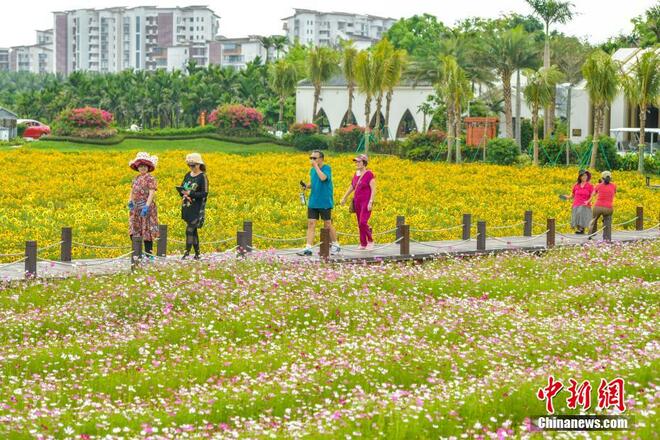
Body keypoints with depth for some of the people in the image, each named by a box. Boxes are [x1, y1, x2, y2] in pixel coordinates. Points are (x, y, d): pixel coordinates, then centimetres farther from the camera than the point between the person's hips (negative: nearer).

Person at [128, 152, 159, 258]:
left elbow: (152, 193, -16)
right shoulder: (136, 178, 14)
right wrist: (130, 201, -1)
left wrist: (147, 206, -25)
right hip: (136, 208, 7)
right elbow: (132, 191, 18)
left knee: (147, 230, -3)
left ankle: (149, 253, 3)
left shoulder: (150, 178, -8)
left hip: (146, 208, -7)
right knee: (134, 231, 5)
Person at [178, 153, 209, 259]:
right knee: (193, 230, 11)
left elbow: (205, 193, -13)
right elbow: (182, 187, 15)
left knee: (190, 230, -11)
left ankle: (187, 252, -9)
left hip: (197, 208, -7)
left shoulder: (202, 177, -9)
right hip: (187, 207, 7)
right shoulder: (188, 175, 11)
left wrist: (191, 194, -23)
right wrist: (184, 194, -8)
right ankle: (197, 253, 17)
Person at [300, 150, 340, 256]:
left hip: (325, 202, -6)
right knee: (311, 224, -2)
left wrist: (316, 166, -23)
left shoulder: (327, 168, -10)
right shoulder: (312, 170, 10)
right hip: (313, 202, 6)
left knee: (327, 225, 4)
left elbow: (323, 178, -31)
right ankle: (308, 248, -4)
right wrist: (306, 186, 2)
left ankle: (335, 245, 22)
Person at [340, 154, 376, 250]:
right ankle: (363, 244, 14)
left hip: (366, 202, -7)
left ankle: (370, 241, 3)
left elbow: (373, 189, -15)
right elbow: (351, 186, 21)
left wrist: (371, 202, -22)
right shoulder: (356, 174, 9)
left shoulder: (369, 174, -12)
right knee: (360, 224, 7)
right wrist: (344, 197, 20)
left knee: (363, 223, -16)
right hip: (357, 202, 7)